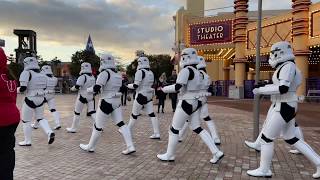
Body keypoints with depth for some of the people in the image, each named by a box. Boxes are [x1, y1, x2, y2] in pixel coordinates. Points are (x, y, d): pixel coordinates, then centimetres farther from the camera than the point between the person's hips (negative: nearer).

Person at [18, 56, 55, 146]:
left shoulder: (26, 73, -15)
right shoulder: (42, 75, 5)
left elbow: (23, 88, -20)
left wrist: (17, 90, 0)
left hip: (30, 100, -6)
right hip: (41, 100, 6)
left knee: (26, 121, 10)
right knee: (40, 118, 20)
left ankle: (27, 141, 20)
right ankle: (50, 132, 0)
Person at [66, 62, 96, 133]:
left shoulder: (83, 77, -16)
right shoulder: (93, 77, 5)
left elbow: (77, 87, -20)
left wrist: (72, 89, -1)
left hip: (82, 97, -5)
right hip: (91, 97, 6)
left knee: (77, 112, 9)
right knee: (92, 112, 6)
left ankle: (73, 128, 19)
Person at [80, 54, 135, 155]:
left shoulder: (105, 73, -15)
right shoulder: (118, 75, 8)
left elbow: (96, 88, -22)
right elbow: (122, 88, 15)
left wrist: (88, 89, -1)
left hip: (106, 102, -7)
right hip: (116, 102, 7)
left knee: (98, 126, 8)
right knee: (121, 124, 8)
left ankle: (90, 147, 25)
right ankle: (130, 147, 3)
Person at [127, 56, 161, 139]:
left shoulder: (140, 72, -14)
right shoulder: (151, 73, 8)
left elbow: (135, 86, -17)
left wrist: (127, 85, -1)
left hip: (141, 95, -7)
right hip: (149, 95, 7)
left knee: (134, 115, 6)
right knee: (152, 114, 5)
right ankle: (157, 134, 3)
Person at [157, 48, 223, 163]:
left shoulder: (186, 70, -16)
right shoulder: (196, 72, 12)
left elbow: (177, 87, -23)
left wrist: (164, 89, -9)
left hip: (186, 103, -9)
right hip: (195, 103, 9)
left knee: (174, 130, 5)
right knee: (197, 129, 13)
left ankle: (169, 155, 19)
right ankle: (216, 153, 9)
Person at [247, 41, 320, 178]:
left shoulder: (288, 66, -17)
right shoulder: (285, 67, 14)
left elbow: (283, 89, -27)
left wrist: (261, 90, -19)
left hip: (283, 108, -10)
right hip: (284, 106, 10)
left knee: (266, 138, -1)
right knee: (290, 139, 18)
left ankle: (264, 170, 12)